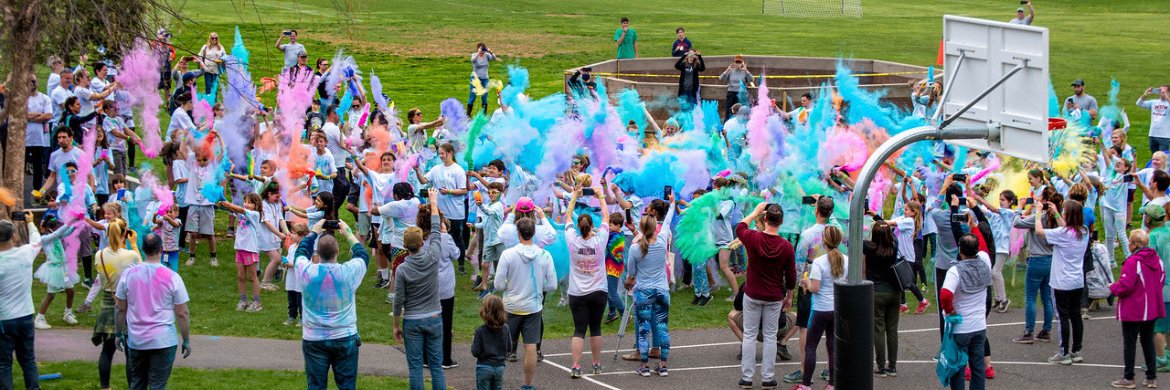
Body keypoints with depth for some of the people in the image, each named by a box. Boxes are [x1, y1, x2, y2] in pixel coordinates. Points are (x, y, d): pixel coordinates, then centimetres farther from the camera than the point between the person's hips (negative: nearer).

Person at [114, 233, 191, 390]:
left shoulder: (129, 274, -2)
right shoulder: (172, 277, -10)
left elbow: (121, 309, 5)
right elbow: (182, 313, -6)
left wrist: (119, 333, 18)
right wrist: (186, 340, 5)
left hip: (136, 340, 3)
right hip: (164, 341, -3)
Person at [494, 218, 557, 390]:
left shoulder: (508, 254, -13)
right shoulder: (544, 256, -9)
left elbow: (498, 284, -11)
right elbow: (552, 285, -4)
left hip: (511, 307, -1)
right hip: (533, 307, 1)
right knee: (530, 347, 5)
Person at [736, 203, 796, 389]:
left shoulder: (753, 238, -15)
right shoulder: (787, 247, -12)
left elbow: (739, 227, 10)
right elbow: (791, 276, -2)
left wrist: (755, 212, 18)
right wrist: (789, 296, 13)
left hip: (752, 295, 0)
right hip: (774, 297, 0)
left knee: (749, 335, 8)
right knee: (770, 337, 8)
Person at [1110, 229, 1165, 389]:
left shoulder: (1133, 262, -22)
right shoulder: (1156, 259, 3)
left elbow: (1125, 286, -24)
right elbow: (1162, 280, 12)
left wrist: (1113, 287, -5)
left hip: (1133, 312, -7)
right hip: (1152, 309, 7)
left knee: (1129, 343, 2)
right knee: (1148, 342, 15)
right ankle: (1151, 377, 17)